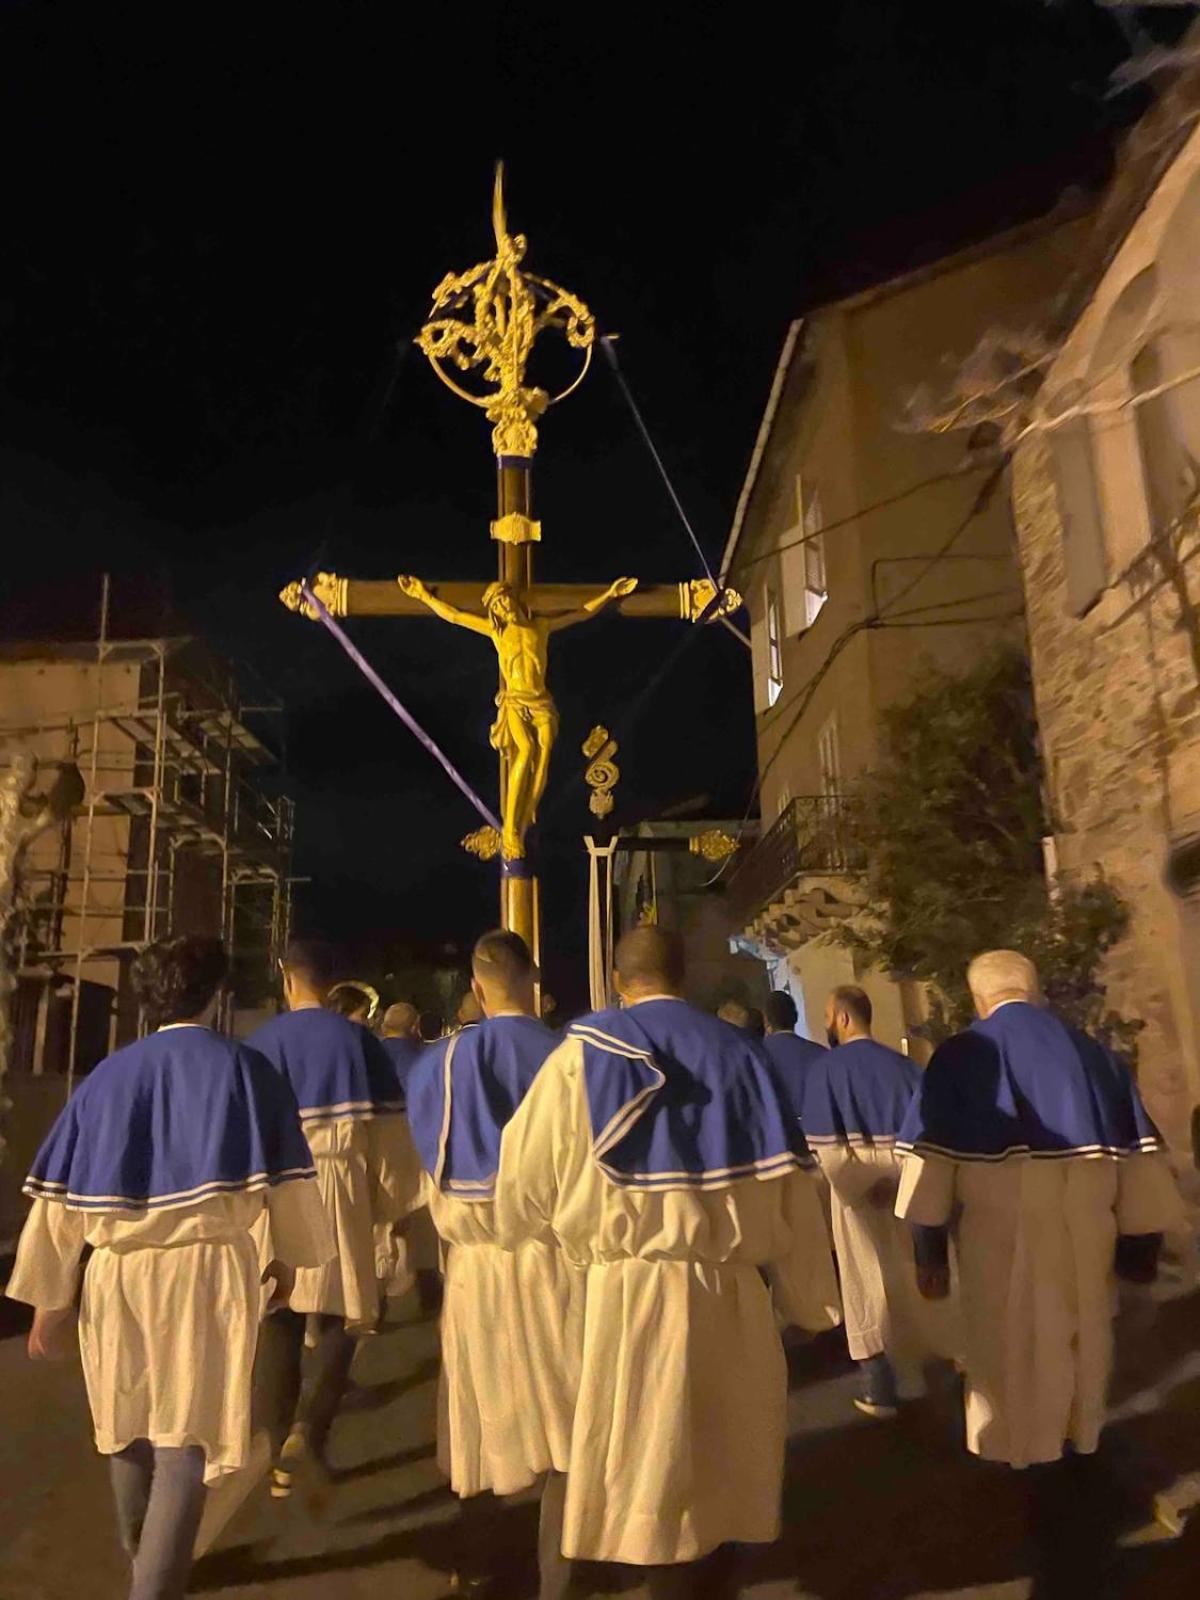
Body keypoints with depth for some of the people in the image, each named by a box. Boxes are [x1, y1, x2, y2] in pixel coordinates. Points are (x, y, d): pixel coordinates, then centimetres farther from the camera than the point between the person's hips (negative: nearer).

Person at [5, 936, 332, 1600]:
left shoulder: (105, 1077, 4)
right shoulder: (242, 1067, -4)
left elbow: (57, 1197, 4)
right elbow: (286, 1178, 0)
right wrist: (290, 1252, 17)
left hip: (114, 1271, 4)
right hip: (208, 1269, -4)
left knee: (129, 1423, 24)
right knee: (186, 1434, 6)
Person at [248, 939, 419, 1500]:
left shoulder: (262, 1043, -1)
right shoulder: (358, 1039, -1)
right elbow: (390, 1127, -2)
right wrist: (393, 1200, 11)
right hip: (340, 1190, -1)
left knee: (280, 1323, 13)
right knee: (341, 1314, 9)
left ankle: (280, 1456, 18)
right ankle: (307, 1431, -9)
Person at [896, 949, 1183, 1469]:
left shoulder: (959, 1056, -2)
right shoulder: (1093, 1052, 8)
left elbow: (932, 1156, -6)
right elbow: (1139, 1152, 7)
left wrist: (930, 1247, -2)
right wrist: (1142, 1238, 11)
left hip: (999, 1225, -3)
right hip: (1087, 1224, 3)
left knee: (1007, 1342, 12)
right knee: (1079, 1336, 21)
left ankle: (1015, 1452, 25)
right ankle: (1079, 1439, 37)